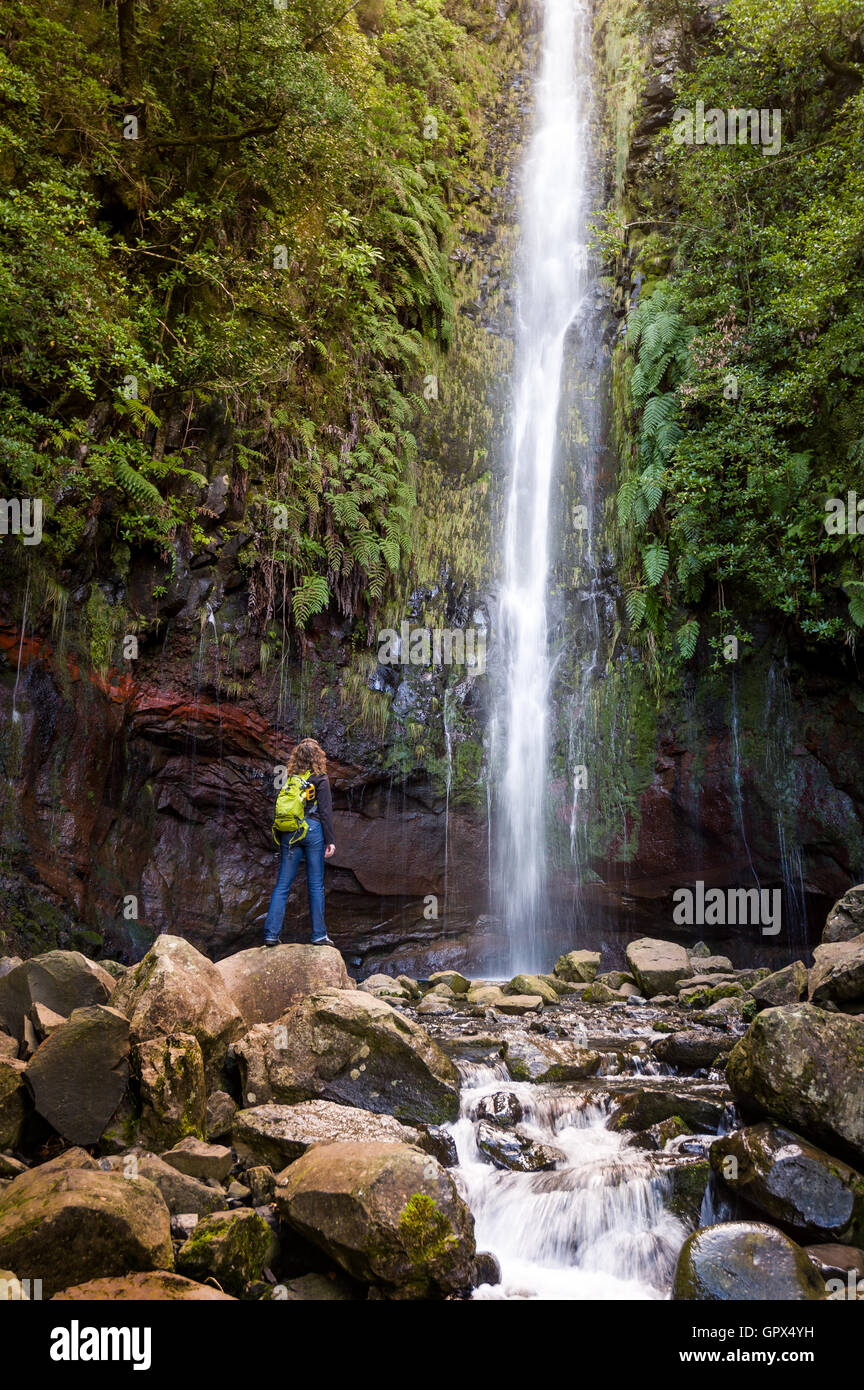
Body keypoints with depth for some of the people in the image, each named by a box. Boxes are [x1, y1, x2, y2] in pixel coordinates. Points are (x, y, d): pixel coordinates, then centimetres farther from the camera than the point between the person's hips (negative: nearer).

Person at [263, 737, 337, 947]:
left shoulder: (289, 779, 7)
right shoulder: (320, 780, -3)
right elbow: (326, 812, -6)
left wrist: (281, 838, 18)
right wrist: (329, 841, -3)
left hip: (289, 833, 3)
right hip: (313, 830, -3)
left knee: (282, 885, 5)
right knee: (316, 885, 3)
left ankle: (271, 934, 1)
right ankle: (319, 934, 6)